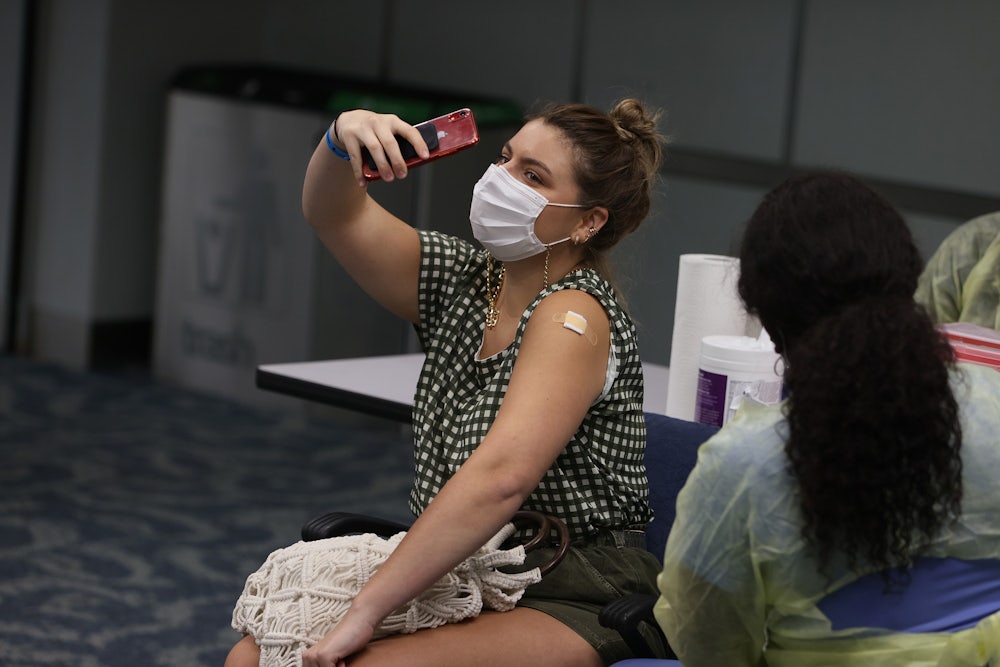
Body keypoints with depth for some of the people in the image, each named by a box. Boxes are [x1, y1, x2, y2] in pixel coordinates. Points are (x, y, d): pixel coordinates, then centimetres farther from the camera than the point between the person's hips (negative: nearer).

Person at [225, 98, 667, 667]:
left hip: (575, 602, -7)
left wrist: (364, 613, -32)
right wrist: (343, 139, -18)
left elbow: (501, 476, -32)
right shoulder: (465, 281, 6)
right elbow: (334, 215, 6)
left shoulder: (575, 315, -19)